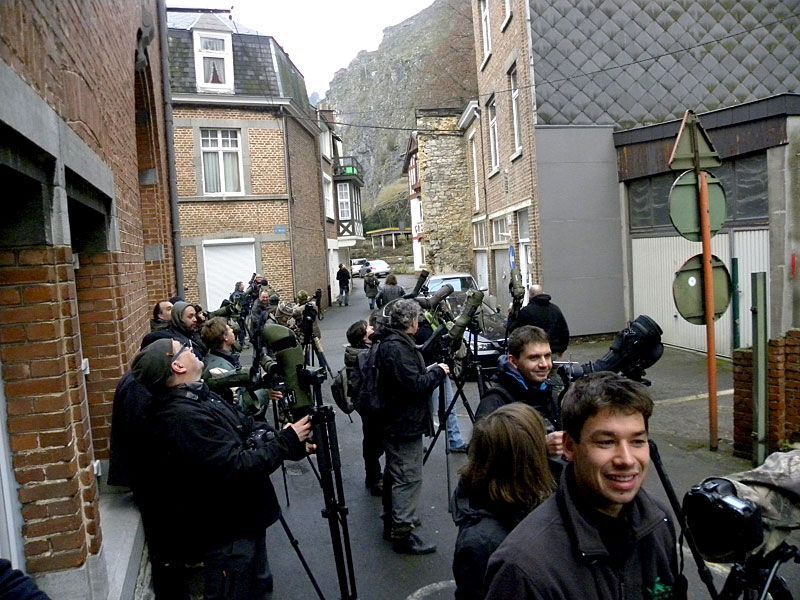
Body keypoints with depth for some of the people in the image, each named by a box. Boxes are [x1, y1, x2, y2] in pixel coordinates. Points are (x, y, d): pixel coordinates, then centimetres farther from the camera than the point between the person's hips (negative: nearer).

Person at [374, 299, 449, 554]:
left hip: (396, 422, 11)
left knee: (395, 474, 20)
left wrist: (430, 371, 8)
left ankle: (392, 521, 34)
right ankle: (402, 532, 6)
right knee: (408, 478, -3)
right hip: (405, 425, -11)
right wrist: (438, 371, -12)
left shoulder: (391, 343, 10)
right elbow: (415, 385, -25)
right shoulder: (397, 347, -23)